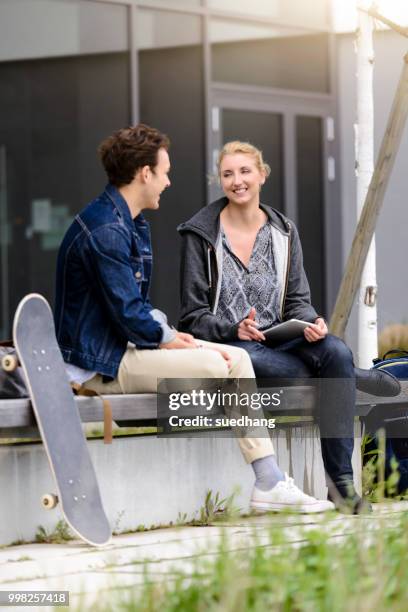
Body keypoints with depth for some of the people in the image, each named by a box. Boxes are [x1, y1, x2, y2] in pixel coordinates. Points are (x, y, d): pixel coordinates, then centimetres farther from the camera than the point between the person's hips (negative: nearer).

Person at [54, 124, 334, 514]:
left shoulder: (131, 225, 17)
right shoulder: (105, 231, -19)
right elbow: (127, 312, -22)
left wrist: (169, 334, 2)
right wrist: (166, 339, -5)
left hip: (122, 347, 11)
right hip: (101, 363, -11)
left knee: (237, 358, 1)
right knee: (214, 366, -22)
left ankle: (269, 482, -4)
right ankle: (267, 484, -9)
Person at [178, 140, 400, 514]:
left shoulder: (284, 232, 12)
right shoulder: (201, 235, 1)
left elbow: (297, 301, 11)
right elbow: (193, 315, -1)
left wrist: (312, 322, -14)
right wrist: (234, 329, -21)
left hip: (278, 340, 3)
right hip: (225, 345, -3)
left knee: (337, 352, -29)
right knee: (253, 360, -41)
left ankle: (341, 480, -28)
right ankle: (358, 378, -18)